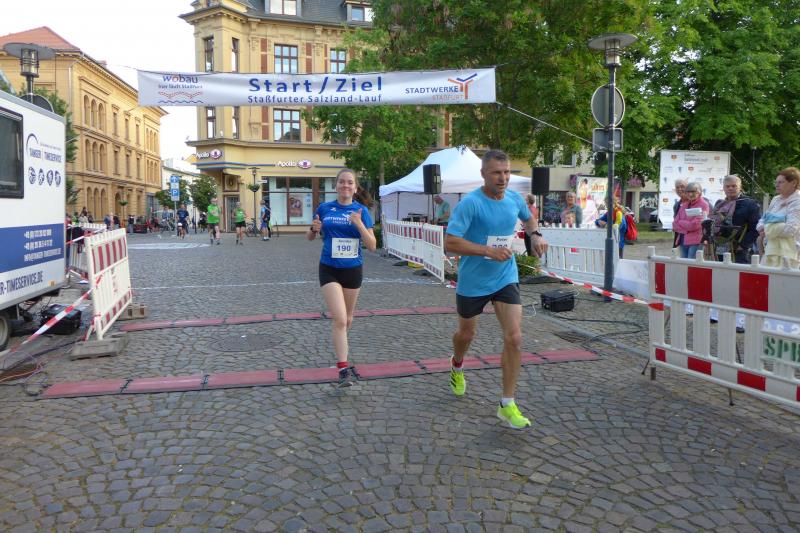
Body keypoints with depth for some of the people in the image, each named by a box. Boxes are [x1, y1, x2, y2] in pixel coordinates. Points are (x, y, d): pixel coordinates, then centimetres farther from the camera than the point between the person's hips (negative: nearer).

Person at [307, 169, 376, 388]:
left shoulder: (361, 211, -4)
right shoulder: (324, 208, -1)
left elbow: (372, 246, -10)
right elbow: (310, 237, 12)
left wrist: (359, 224, -24)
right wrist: (313, 229, -11)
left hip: (353, 270, 1)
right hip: (329, 269, -1)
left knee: (347, 318, 19)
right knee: (339, 319, -14)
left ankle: (340, 344, 49)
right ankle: (343, 369, -10)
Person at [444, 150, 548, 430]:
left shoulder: (515, 199, -1)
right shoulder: (470, 203, -19)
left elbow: (529, 218, 22)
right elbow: (450, 243, -25)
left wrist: (536, 234, 1)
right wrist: (489, 251, -29)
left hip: (505, 278, 3)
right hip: (473, 281, -3)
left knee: (514, 338, -9)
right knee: (467, 333, 18)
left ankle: (507, 405, 3)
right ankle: (457, 367, 54)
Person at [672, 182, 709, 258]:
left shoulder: (703, 205, -4)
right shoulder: (684, 204, 16)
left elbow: (695, 225, -13)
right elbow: (675, 224, 9)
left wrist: (680, 223, -1)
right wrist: (688, 225, -6)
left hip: (696, 241, -7)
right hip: (682, 240, 7)